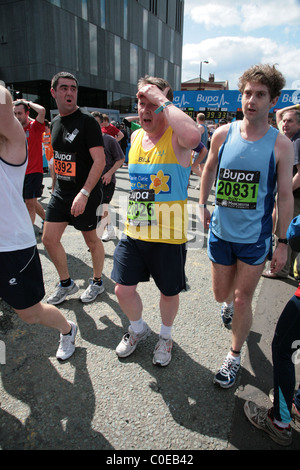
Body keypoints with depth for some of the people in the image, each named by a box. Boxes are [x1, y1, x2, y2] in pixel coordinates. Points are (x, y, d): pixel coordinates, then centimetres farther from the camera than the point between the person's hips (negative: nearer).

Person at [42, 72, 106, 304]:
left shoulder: (87, 121, -12)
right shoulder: (55, 122, 10)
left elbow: (100, 160, -20)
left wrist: (84, 193, -28)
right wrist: (58, 185, 18)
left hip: (85, 194, -7)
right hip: (61, 191, 7)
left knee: (92, 240, 8)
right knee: (49, 239, 7)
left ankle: (97, 282, 30)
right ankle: (66, 284, 26)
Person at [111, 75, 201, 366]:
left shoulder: (177, 138, -12)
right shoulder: (135, 137, 8)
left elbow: (193, 137, -39)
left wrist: (161, 99, -27)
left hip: (168, 236, -5)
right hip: (134, 232, 6)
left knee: (169, 293, 12)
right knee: (123, 290, 10)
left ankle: (166, 336, 43)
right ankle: (138, 329, 41)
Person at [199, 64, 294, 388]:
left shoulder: (280, 145, -9)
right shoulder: (223, 134, -4)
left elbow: (285, 196, -5)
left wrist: (283, 243, -4)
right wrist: (202, 205, 9)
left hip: (255, 237, -2)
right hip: (221, 231, 3)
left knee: (242, 302, 5)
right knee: (221, 294, 17)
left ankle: (234, 357, 29)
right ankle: (228, 303, 56)